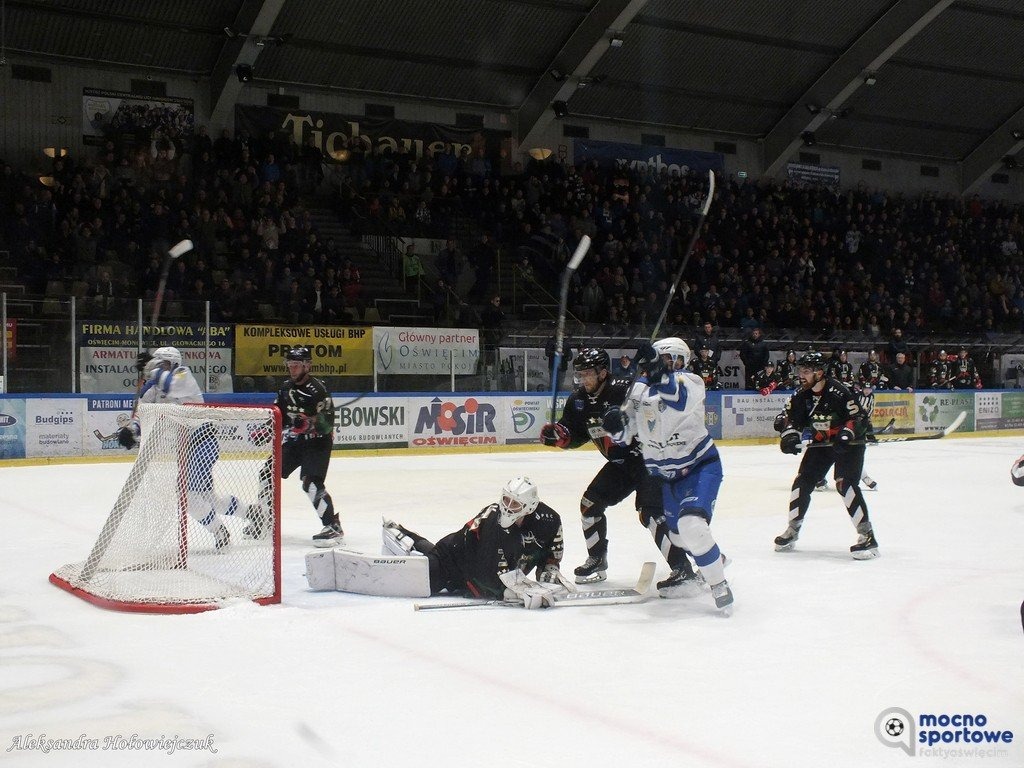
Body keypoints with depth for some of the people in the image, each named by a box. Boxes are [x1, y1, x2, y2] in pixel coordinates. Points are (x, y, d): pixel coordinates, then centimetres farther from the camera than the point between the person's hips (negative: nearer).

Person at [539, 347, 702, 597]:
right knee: (591, 503, 8)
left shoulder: (625, 391, -25)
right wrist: (557, 435, -11)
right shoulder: (579, 400, 0)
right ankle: (597, 561, 27)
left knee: (651, 513, -21)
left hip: (648, 457, -8)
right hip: (620, 463, 8)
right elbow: (576, 434, 7)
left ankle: (684, 573, -21)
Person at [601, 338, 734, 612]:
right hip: (664, 474, 6)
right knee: (678, 536, 15)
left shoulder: (691, 382, -16)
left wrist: (659, 371, -51)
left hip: (700, 466, -6)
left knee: (691, 525, -26)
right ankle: (714, 556, 47)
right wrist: (615, 426, -18)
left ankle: (718, 583, -8)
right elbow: (625, 435, 4)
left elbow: (680, 400, -41)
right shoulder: (640, 388, -1)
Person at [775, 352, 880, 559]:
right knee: (803, 481, 3)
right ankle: (792, 530, 19)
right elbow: (795, 421, 5)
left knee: (845, 484, -21)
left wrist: (846, 435, -32)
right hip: (820, 443, 7)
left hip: (848, 443, -7)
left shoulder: (838, 392, -24)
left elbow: (856, 418, -18)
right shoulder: (801, 395, -4)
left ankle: (866, 535, -17)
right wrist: (790, 436, -14)